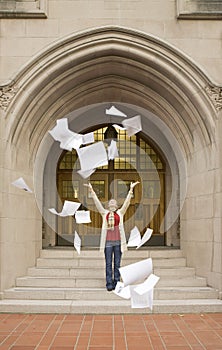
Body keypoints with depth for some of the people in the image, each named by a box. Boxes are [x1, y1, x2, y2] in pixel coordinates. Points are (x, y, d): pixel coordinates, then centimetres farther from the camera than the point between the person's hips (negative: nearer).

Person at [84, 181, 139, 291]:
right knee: (108, 264, 1)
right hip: (108, 242, 0)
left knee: (117, 264, 5)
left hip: (118, 242, 0)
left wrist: (131, 189, -3)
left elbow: (127, 202, 3)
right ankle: (109, 284, 4)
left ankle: (116, 283, 11)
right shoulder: (104, 213, 9)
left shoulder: (120, 213, 9)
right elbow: (97, 202, 4)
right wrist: (91, 190, -2)